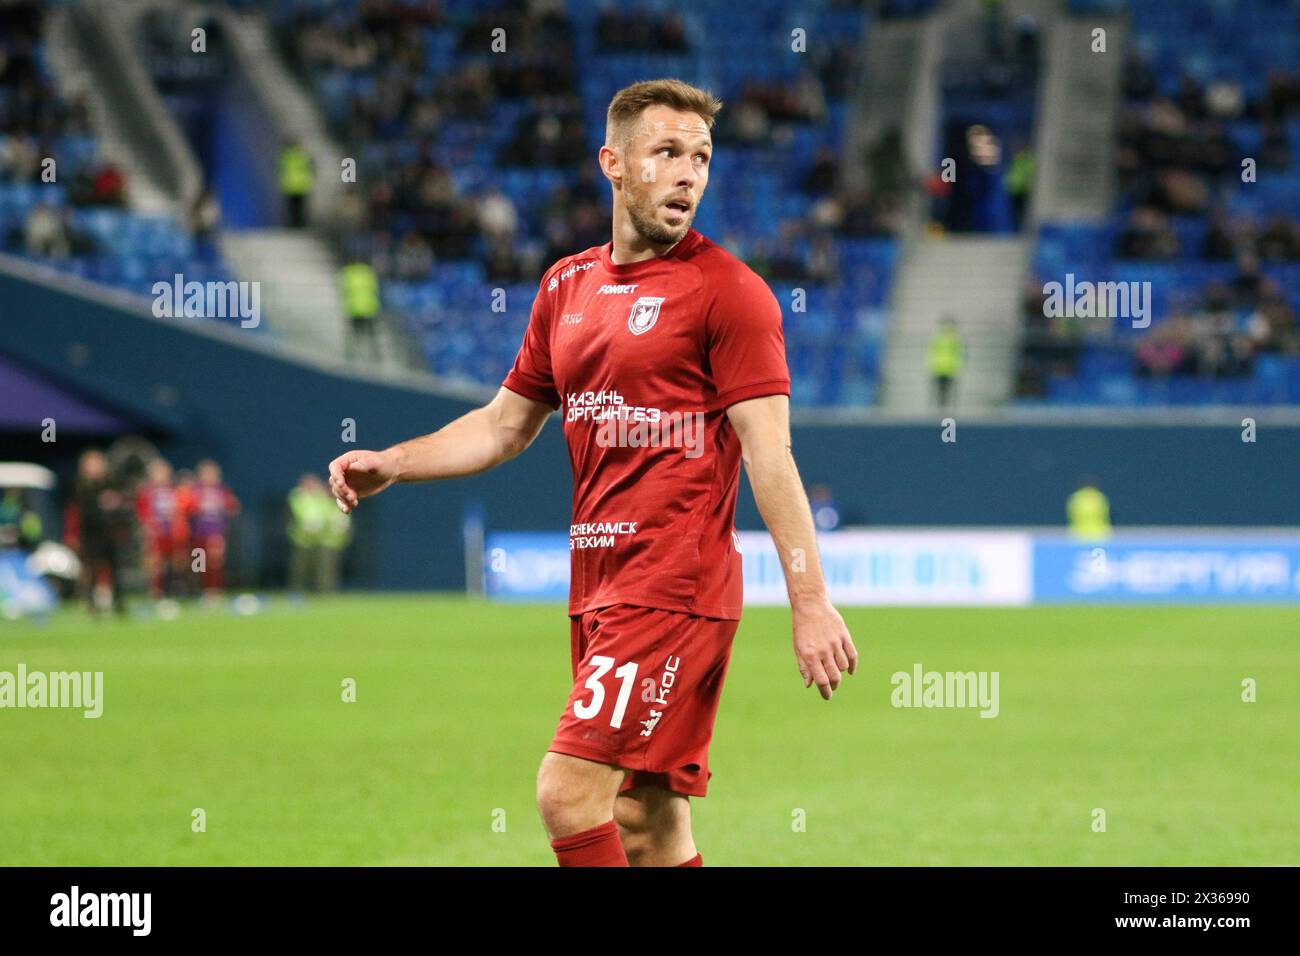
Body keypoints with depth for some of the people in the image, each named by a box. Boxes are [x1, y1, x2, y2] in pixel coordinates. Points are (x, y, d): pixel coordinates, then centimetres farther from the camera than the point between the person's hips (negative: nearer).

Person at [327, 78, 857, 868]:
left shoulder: (728, 290, -5)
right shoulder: (567, 285, 14)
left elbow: (768, 453, -11)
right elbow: (505, 424, 24)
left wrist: (810, 602, -16)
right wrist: (389, 466, 11)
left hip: (676, 586, -7)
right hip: (599, 586, 7)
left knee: (568, 793, -15)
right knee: (646, 828, 7)